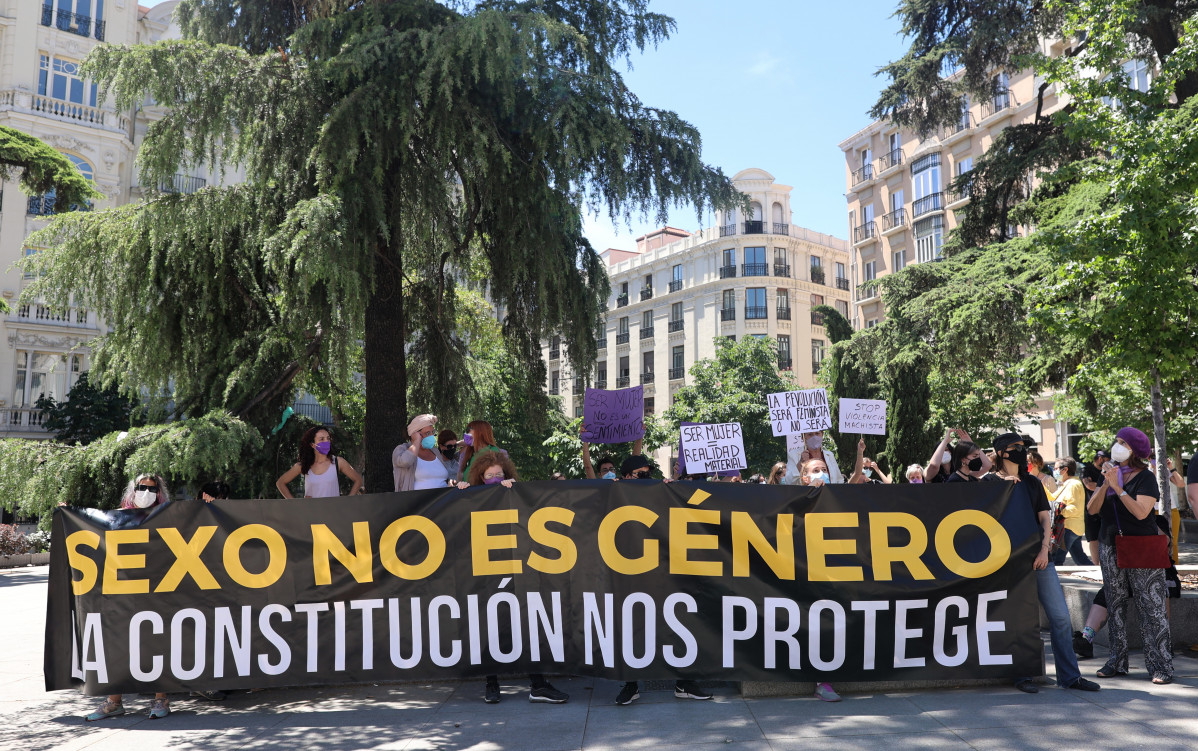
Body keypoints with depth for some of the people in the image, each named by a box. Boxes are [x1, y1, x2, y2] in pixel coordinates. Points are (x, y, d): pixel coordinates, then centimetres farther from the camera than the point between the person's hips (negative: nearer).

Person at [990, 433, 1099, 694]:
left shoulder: (1033, 483, 16)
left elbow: (1045, 519, 12)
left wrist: (1044, 549, -3)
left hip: (1039, 557, 5)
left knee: (1061, 616, 2)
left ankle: (1069, 675, 12)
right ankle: (1022, 675, 9)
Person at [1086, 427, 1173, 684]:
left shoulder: (1145, 477, -6)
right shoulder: (1108, 473, 11)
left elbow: (1141, 511, -19)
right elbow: (1092, 509, 2)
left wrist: (1118, 487, -19)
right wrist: (1106, 484, -11)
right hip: (1110, 547, 5)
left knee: (1151, 606, -5)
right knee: (1115, 605, 7)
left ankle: (1160, 665, 0)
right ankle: (1117, 661, 13)